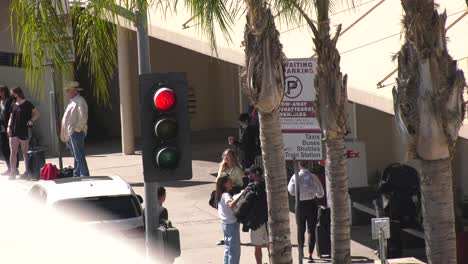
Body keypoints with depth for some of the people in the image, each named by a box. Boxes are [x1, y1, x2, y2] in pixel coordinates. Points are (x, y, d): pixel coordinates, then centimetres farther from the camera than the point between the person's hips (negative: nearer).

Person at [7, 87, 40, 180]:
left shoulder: (27, 104, -4)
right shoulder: (14, 105, 12)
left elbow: (37, 114, -1)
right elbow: (11, 117, 17)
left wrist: (30, 121, -14)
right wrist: (9, 126, 1)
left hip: (23, 131, -5)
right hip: (13, 132, 5)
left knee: (25, 152, 4)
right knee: (13, 152, -1)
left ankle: (26, 171, 13)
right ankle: (12, 172, 1)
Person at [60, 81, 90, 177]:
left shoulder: (80, 101, -11)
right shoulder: (72, 101, 19)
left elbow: (83, 118, -20)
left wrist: (76, 130, -19)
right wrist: (64, 133, 17)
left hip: (76, 133, -10)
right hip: (70, 134, 10)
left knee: (79, 157, -10)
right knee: (76, 157, 14)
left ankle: (84, 176, -9)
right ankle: (76, 176, 19)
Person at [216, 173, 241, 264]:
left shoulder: (221, 195, 7)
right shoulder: (226, 195, -21)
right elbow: (231, 204, -43)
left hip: (225, 224, 10)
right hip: (232, 224, -10)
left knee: (228, 248, 18)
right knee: (235, 249, -5)